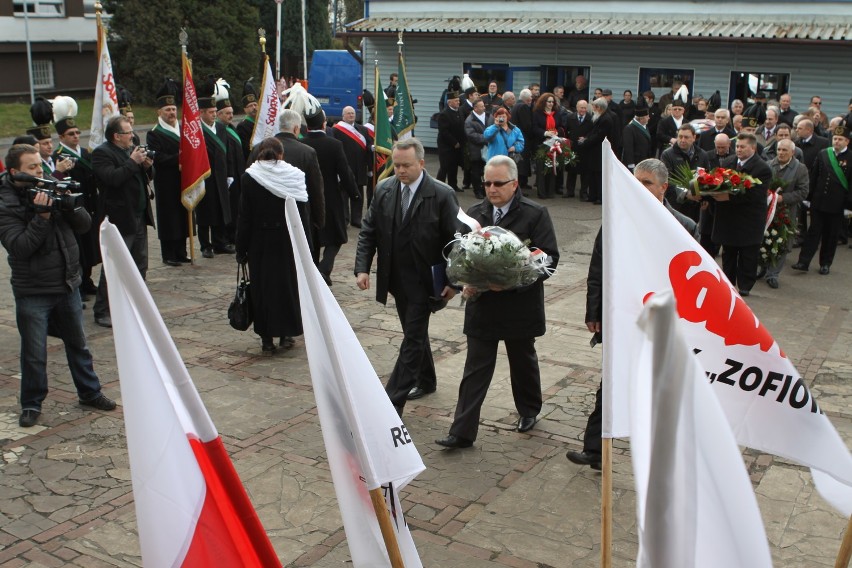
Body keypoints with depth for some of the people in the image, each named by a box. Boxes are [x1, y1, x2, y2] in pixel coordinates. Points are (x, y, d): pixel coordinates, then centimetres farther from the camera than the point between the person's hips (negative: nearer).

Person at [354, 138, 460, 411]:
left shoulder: (442, 195, -14)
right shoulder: (384, 190, 0)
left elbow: (455, 240, -10)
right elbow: (368, 231, 5)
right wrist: (362, 268, -6)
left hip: (424, 281, -5)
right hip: (396, 279, 5)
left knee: (413, 339, -5)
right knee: (415, 333, 20)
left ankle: (392, 403, -3)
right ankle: (426, 380, 40)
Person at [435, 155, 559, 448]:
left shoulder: (535, 214, -9)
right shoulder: (474, 213, 4)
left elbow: (550, 258, -12)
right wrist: (466, 282, -9)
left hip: (520, 306, -2)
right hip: (482, 305, 3)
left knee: (523, 361, 18)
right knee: (475, 369, 2)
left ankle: (529, 410, 42)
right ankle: (462, 432, 3)